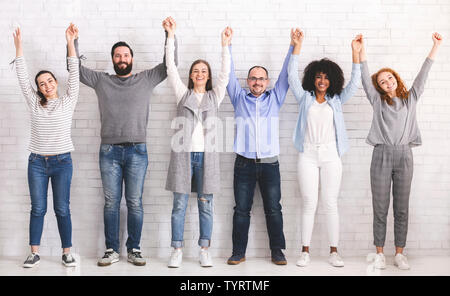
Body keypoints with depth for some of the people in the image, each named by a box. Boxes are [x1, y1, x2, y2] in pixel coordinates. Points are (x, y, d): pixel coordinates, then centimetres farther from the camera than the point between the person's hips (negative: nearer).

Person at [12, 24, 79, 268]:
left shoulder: (68, 102, 2)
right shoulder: (34, 103, 6)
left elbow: (74, 75, -5)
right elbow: (22, 76, 3)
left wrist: (70, 44, -11)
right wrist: (18, 45, -1)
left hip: (62, 161, -2)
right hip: (37, 162, 2)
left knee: (62, 209, 3)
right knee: (37, 208, 5)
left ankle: (67, 253, 10)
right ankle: (34, 253, 12)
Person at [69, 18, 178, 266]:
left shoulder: (147, 79, 9)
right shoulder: (101, 81, 11)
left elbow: (169, 64, 6)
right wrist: (73, 41, 5)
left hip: (137, 151, -1)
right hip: (109, 151, 1)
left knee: (135, 203, 3)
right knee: (111, 202, 4)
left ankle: (134, 250, 11)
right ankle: (111, 250, 12)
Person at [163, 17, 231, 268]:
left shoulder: (215, 96, 12)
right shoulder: (183, 94, 11)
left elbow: (225, 73, 0)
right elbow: (171, 68, 5)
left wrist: (226, 45, -9)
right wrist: (171, 36, -1)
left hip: (207, 154, 0)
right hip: (183, 153, 0)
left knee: (206, 204, 4)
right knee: (179, 204, 0)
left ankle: (205, 250, 11)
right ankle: (177, 250, 7)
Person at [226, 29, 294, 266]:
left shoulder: (274, 98, 12)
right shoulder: (239, 98, 11)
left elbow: (286, 74, 9)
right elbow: (229, 74, 8)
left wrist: (294, 46, 4)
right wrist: (227, 45, 4)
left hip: (269, 163, 0)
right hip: (244, 163, 0)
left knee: (273, 209, 3)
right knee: (241, 209, 3)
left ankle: (277, 251, 12)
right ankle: (238, 252, 10)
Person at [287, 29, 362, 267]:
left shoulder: (337, 100, 14)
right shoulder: (305, 98, 11)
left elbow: (354, 83, 6)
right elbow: (292, 76, 3)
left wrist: (356, 54, -2)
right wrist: (297, 46, -5)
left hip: (331, 156, 1)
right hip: (308, 156, -1)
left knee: (330, 203, 1)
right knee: (309, 203, -1)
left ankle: (333, 252, 6)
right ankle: (305, 251, 6)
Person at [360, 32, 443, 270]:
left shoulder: (410, 98, 13)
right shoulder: (378, 101, 10)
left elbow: (422, 75, 8)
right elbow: (365, 78, 2)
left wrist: (435, 47, 2)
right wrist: (361, 50, -7)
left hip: (404, 155, 1)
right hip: (382, 155, -1)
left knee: (402, 208, 5)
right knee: (380, 208, 1)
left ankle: (399, 253, 12)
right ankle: (379, 253, 9)